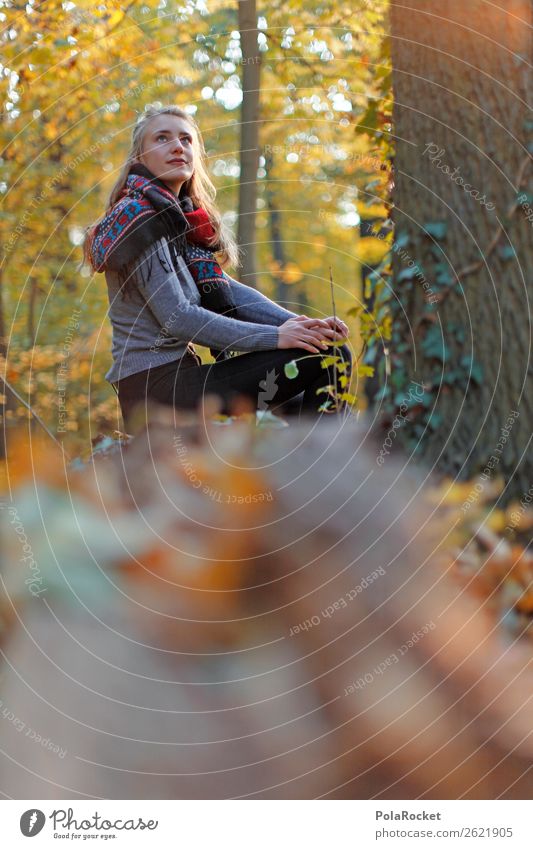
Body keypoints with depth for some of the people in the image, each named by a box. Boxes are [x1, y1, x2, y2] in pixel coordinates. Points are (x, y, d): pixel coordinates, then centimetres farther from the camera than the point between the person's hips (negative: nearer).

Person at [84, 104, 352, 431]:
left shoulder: (180, 218, 18)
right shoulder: (139, 217, -10)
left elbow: (227, 291, 6)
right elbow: (176, 317, -18)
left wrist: (303, 325, -9)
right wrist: (275, 336, -22)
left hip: (175, 375, 10)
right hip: (156, 383, -10)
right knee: (326, 357, -16)